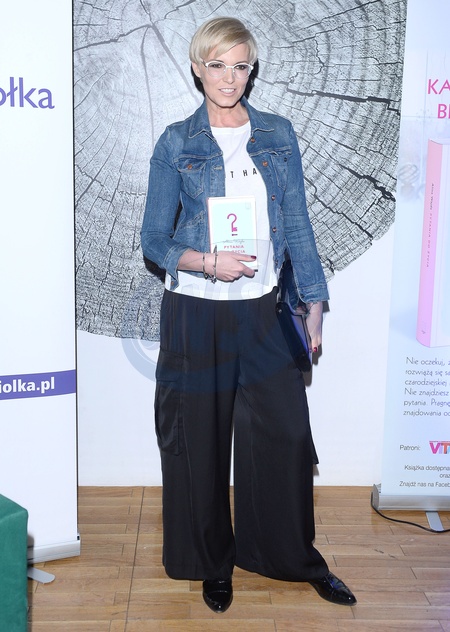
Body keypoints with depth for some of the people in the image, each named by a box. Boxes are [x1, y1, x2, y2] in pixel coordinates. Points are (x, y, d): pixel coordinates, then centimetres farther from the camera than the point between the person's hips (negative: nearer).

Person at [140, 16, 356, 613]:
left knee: (286, 434, 5)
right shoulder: (176, 143, 0)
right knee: (200, 441, 8)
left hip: (262, 311, 2)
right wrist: (208, 262, -18)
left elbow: (297, 225, 6)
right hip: (194, 315, -1)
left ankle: (297, 555, 28)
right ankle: (213, 562, 29)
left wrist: (314, 305, 2)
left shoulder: (278, 135, 6)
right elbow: (154, 240, 0)